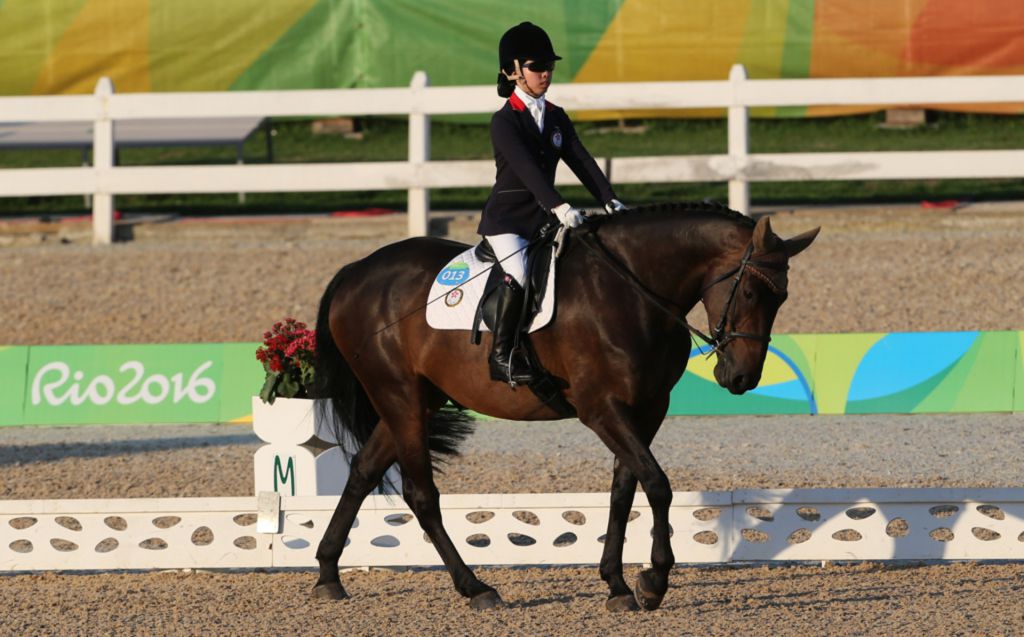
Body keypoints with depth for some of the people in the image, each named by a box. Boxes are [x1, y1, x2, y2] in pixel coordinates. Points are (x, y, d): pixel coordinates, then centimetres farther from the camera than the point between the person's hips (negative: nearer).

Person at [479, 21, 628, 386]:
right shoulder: (504, 121, -10)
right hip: (507, 218, -7)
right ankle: (502, 356, -22)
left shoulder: (556, 118, 12)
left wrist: (609, 200, -9)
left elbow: (581, 162, 6)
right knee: (519, 273, -30)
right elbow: (526, 168, -24)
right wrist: (558, 206, -37)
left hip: (543, 219, 7)